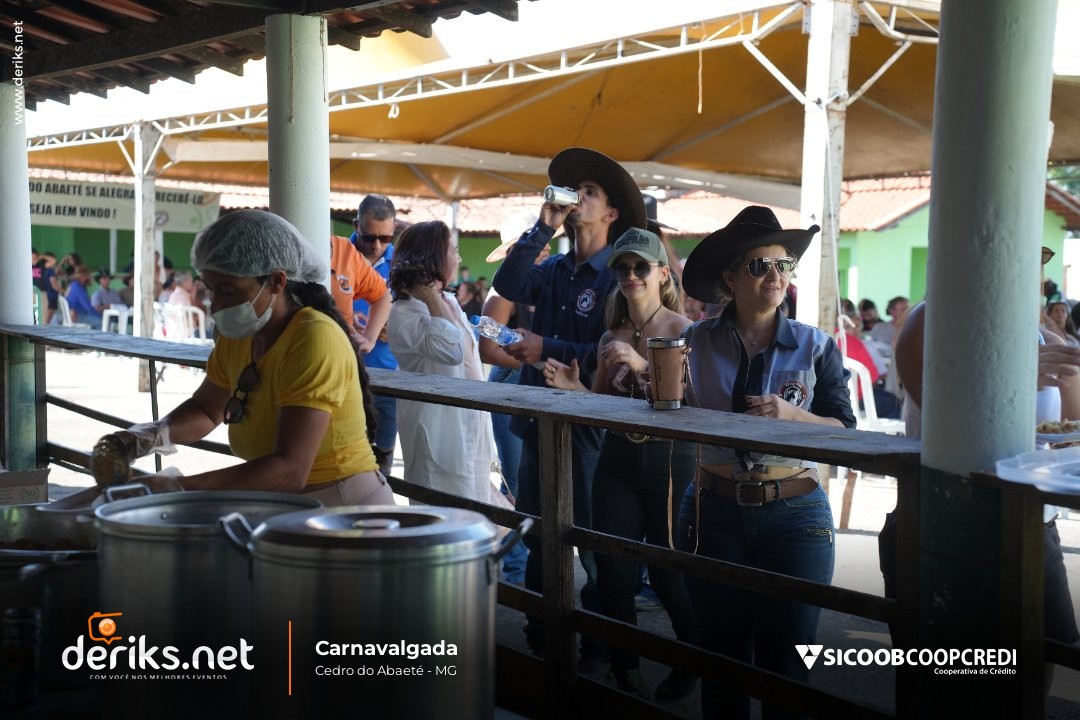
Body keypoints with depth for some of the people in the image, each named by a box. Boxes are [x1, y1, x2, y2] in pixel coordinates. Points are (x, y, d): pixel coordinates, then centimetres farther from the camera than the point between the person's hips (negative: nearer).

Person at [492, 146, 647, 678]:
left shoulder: (617, 277, -9)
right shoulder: (553, 269, 10)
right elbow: (508, 286, -9)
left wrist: (547, 349, -17)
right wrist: (544, 226, -10)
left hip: (586, 424, -6)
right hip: (537, 418, 7)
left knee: (590, 541, 3)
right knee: (537, 535, 15)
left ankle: (597, 652, 15)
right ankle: (539, 640, 29)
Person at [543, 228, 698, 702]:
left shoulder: (682, 330, -8)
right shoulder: (611, 336, 9)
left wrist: (642, 364, -27)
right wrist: (574, 389, -3)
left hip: (669, 461, -5)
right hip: (618, 461, 5)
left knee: (667, 572, 6)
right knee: (614, 572, 6)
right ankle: (626, 673, 22)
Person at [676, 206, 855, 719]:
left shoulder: (816, 346, -1)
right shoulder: (696, 342, 1)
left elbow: (844, 430, -2)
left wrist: (792, 415, -19)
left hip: (795, 512, -1)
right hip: (714, 511, 1)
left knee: (785, 662, 6)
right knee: (723, 656, 13)